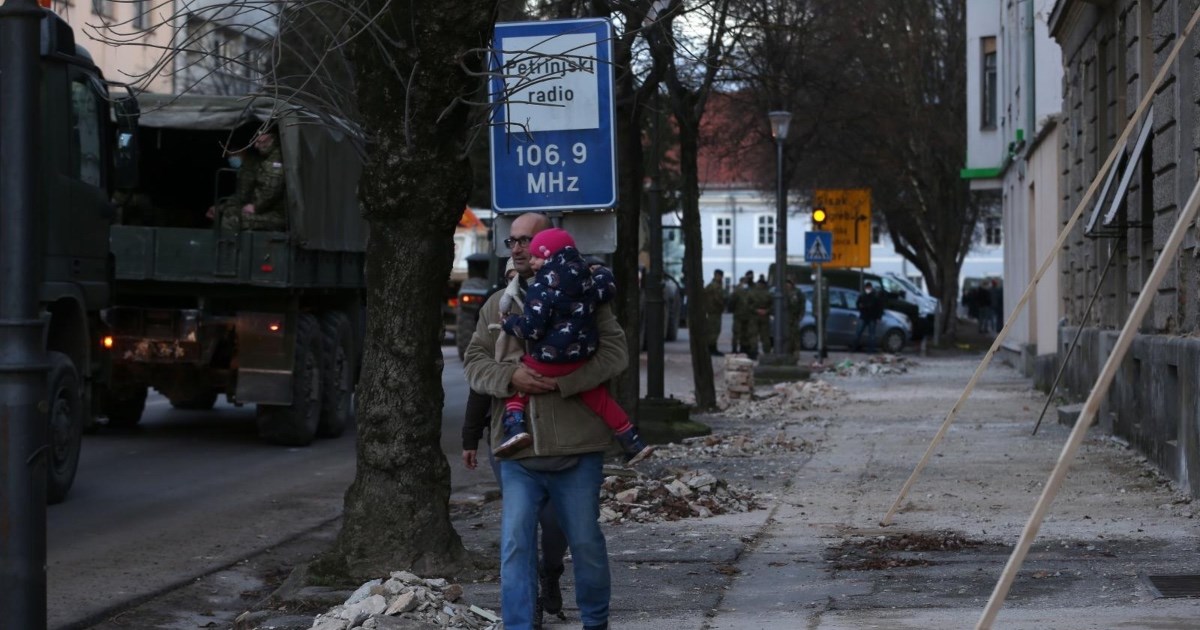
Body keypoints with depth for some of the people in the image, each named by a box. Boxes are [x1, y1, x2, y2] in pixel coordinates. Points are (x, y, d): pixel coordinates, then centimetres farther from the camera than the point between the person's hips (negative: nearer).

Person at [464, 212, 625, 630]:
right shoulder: (496, 306, 13)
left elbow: (614, 353, -7)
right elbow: (474, 363, 8)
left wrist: (561, 382, -19)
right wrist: (510, 376, -13)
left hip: (576, 451, -2)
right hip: (518, 453, 3)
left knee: (586, 542, 8)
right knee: (515, 545, -4)